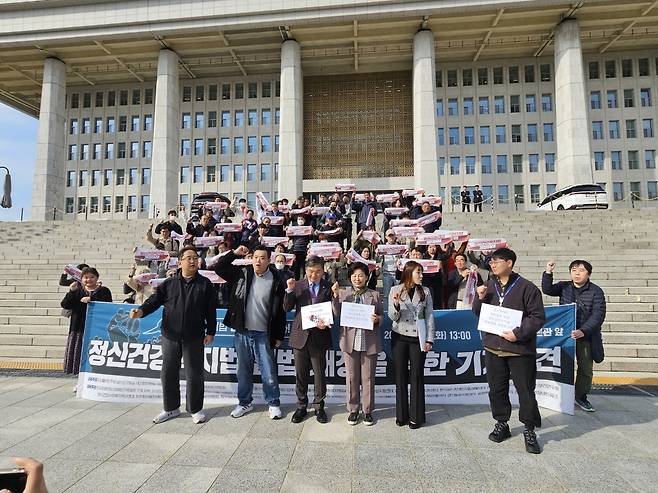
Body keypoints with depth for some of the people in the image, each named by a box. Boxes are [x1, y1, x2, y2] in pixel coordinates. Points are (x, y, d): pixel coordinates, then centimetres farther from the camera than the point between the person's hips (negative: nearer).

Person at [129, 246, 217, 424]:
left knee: (194, 374, 5)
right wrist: (142, 311, -19)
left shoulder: (205, 284, 1)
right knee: (168, 373, 11)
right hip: (170, 336, 2)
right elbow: (155, 299, 1)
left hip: (194, 338, -2)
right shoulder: (169, 283, 6)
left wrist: (210, 332, -1)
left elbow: (211, 310, 1)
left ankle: (195, 409, 22)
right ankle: (171, 408, 29)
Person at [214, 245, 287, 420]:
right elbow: (219, 268, 6)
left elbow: (281, 311, -4)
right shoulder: (242, 274, 2)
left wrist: (279, 336, -3)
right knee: (243, 369, 15)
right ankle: (245, 402, 32)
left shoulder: (277, 280, -7)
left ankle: (274, 404, 22)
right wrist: (234, 253, -4)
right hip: (242, 332, 3)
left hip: (264, 334, -3)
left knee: (269, 372, 4)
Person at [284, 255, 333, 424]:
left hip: (319, 336, -1)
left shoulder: (328, 288, -2)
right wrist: (289, 290, -15)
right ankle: (301, 406, 28)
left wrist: (326, 323, -19)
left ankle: (319, 406, 27)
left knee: (319, 374, 9)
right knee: (300, 374, 12)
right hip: (300, 335, 1)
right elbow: (287, 308, -1)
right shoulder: (298, 286, 2)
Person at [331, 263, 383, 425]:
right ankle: (353, 409, 25)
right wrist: (335, 296, -14)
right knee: (351, 377, 9)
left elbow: (381, 316, 9)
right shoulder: (343, 293, 5)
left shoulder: (374, 295, 7)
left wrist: (377, 319, -13)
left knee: (368, 377, 8)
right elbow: (337, 314, -2)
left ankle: (368, 410, 24)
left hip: (369, 341, 0)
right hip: (350, 340, 0)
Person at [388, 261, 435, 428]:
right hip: (399, 337, 0)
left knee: (417, 376, 4)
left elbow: (430, 316, 4)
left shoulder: (425, 292, 3)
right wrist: (396, 304, -23)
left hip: (418, 338, 0)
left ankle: (416, 416, 16)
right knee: (400, 375, 7)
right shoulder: (395, 290, -2)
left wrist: (429, 339, -2)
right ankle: (401, 415, 20)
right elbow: (393, 316, -3)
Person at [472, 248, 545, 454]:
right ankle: (501, 424, 31)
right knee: (497, 389, 14)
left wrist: (518, 333, -19)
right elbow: (478, 313, 12)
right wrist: (480, 298, -7)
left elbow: (538, 317, -10)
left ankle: (529, 429, 23)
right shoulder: (489, 286, 7)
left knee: (526, 391, 5)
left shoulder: (527, 288, -9)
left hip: (520, 349, -5)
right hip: (493, 347, 5)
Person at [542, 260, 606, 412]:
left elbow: (598, 315, -13)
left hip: (585, 337, -1)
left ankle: (581, 397, 27)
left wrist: (583, 331, -25)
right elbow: (547, 290, -10)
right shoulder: (564, 287, 3)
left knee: (586, 370, 9)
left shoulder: (596, 291, -5)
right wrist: (548, 273, -25)